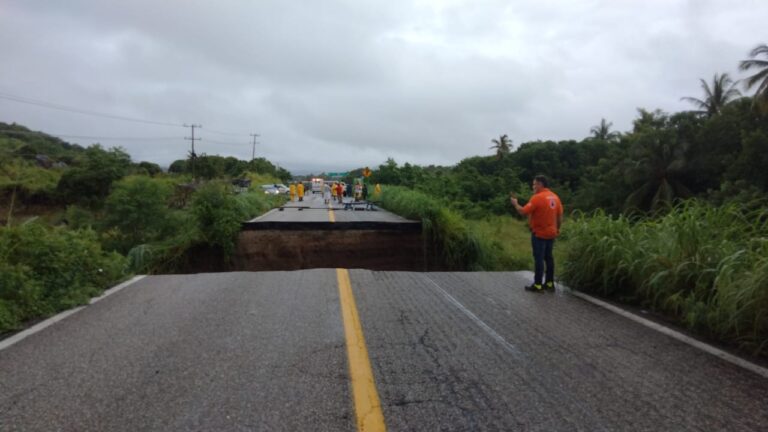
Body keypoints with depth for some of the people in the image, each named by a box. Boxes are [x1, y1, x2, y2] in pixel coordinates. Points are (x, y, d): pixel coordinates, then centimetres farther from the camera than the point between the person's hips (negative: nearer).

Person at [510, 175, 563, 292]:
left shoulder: (537, 197, -17)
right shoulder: (555, 197, 7)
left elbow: (523, 212, -18)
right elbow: (560, 216, 11)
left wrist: (515, 203, -1)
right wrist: (557, 229, 20)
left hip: (539, 234, -7)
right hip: (551, 233, 8)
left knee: (539, 259, -3)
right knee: (548, 257, 14)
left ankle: (537, 285, 0)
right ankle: (550, 283, 19)